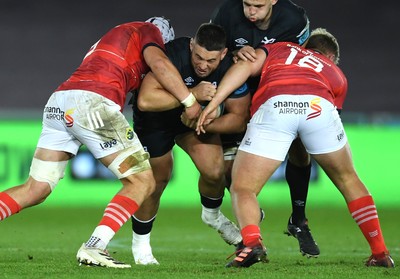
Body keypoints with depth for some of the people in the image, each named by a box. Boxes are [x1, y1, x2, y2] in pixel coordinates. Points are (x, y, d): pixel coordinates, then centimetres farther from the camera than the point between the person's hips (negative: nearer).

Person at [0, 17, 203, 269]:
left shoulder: (111, 38, 39)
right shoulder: (148, 31, 16)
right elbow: (158, 62, -5)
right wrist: (190, 101, -3)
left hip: (58, 102, 8)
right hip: (92, 103, -8)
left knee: (35, 190, 12)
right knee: (142, 182, 1)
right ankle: (94, 248, -15)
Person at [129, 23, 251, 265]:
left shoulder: (231, 69, -25)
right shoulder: (174, 54, -38)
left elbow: (239, 119, -16)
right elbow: (145, 100, -47)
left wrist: (201, 123, -30)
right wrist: (192, 94, -49)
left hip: (196, 116, 3)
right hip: (155, 118, -3)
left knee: (214, 170, -15)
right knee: (157, 180, -2)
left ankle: (212, 214, 19)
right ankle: (140, 243, 22)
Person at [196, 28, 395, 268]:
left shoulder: (278, 49, 37)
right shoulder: (337, 75, 40)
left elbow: (245, 66, 20)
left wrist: (213, 103, 13)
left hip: (273, 104, -1)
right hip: (319, 105, 2)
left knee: (242, 189, 8)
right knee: (348, 180, 25)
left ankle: (252, 241, -21)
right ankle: (380, 253, 21)